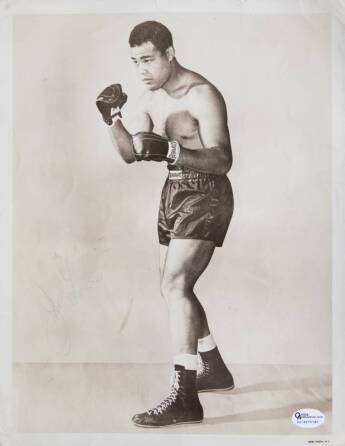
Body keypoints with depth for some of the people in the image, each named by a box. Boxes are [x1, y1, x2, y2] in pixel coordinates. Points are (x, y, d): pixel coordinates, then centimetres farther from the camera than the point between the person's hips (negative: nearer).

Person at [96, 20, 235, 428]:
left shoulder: (202, 95, -14)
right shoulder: (151, 98, 11)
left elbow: (222, 161, -24)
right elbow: (131, 154, 8)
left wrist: (170, 151, -37)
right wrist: (112, 118, -8)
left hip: (206, 194, -9)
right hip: (174, 192, 9)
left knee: (175, 284, -20)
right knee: (173, 288, 15)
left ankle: (184, 397, -14)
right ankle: (213, 368, 33)